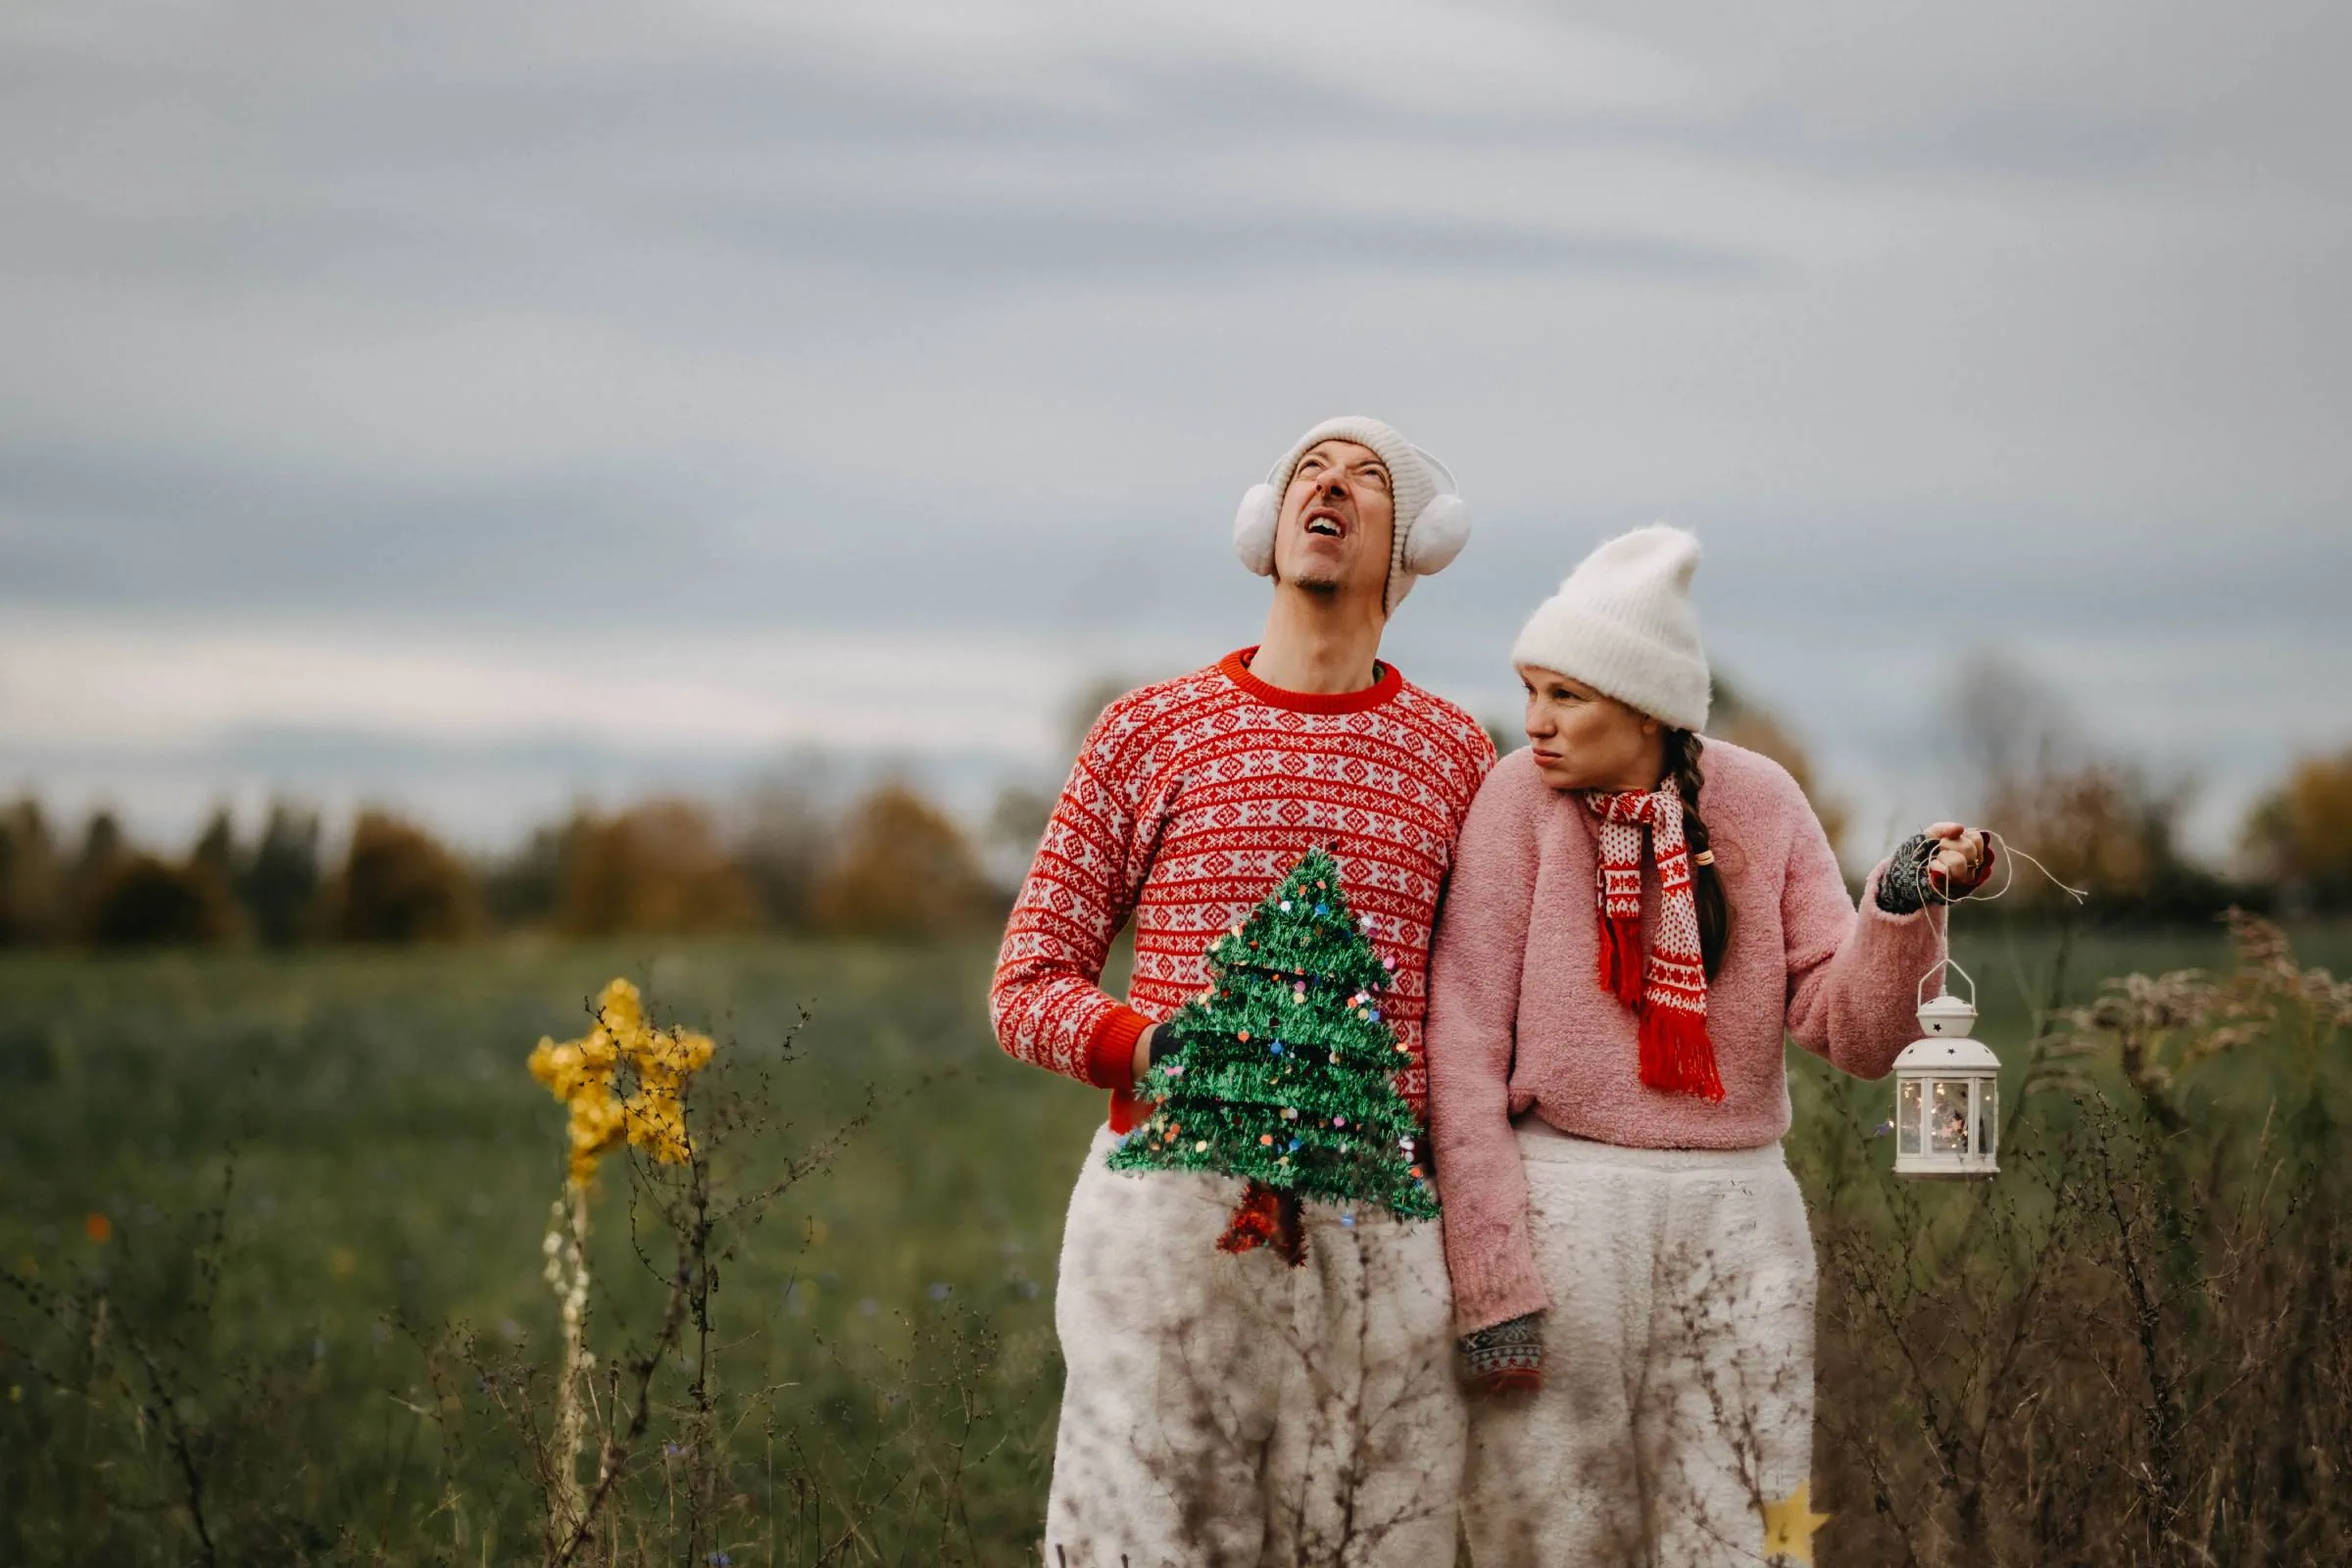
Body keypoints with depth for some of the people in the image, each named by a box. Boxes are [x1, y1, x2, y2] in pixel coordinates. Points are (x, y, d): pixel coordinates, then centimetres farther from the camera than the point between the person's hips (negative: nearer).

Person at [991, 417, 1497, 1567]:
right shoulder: (1152, 730, 10)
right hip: (1170, 1201, -1)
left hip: (1377, 1231, 1)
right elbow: (1029, 986, 10)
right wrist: (1151, 1045, -11)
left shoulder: (1452, 753, 13)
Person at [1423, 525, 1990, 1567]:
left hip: (1738, 1219, 3)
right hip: (1558, 1201, -2)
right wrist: (1490, 1283, -13)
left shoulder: (1760, 804, 4)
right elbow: (1462, 1050, -7)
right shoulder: (1522, 796, -4)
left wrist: (1902, 907, -17)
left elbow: (1852, 1033, 2)